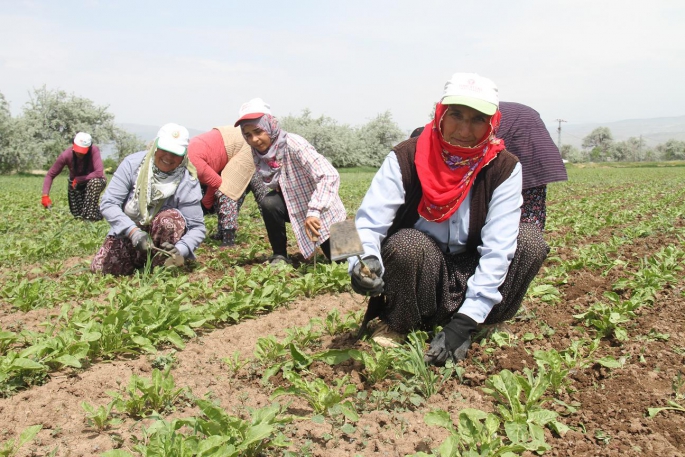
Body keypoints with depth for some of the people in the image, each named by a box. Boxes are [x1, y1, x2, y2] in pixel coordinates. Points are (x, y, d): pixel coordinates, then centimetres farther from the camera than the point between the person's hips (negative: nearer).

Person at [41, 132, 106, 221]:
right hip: (75, 184, 2)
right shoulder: (66, 155, -25)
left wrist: (78, 179, -31)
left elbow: (99, 173, -40)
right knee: (77, 214, -4)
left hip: (95, 181, -2)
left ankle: (90, 216, -24)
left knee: (95, 182, -37)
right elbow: (50, 175, -21)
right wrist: (45, 195, -32)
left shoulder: (94, 150, -32)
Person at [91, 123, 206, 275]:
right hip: (127, 233, 2)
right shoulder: (133, 163, -16)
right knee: (100, 268, -12)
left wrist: (180, 250, -40)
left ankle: (162, 267, -14)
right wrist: (133, 231, -33)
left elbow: (197, 227, -20)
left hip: (162, 237, -2)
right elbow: (108, 203, -19)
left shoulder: (188, 182, -19)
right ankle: (139, 262, 16)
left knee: (170, 218, -32)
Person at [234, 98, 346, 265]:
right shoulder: (258, 153, -11)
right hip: (294, 205, 4)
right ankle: (280, 256, -7)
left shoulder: (294, 145, -30)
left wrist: (314, 212, -47)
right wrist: (279, 187, -18)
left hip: (321, 211, -4)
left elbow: (330, 176, -38)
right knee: (269, 203, -27)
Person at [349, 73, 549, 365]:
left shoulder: (503, 168, -13)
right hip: (415, 279, -2)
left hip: (468, 280, 2)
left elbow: (497, 247, -20)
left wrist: (464, 322, -28)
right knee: (408, 242, -34)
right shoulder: (406, 158, -15)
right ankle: (398, 325, -5)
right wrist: (365, 262, -47)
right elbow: (369, 222, -22)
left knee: (531, 240, -19)